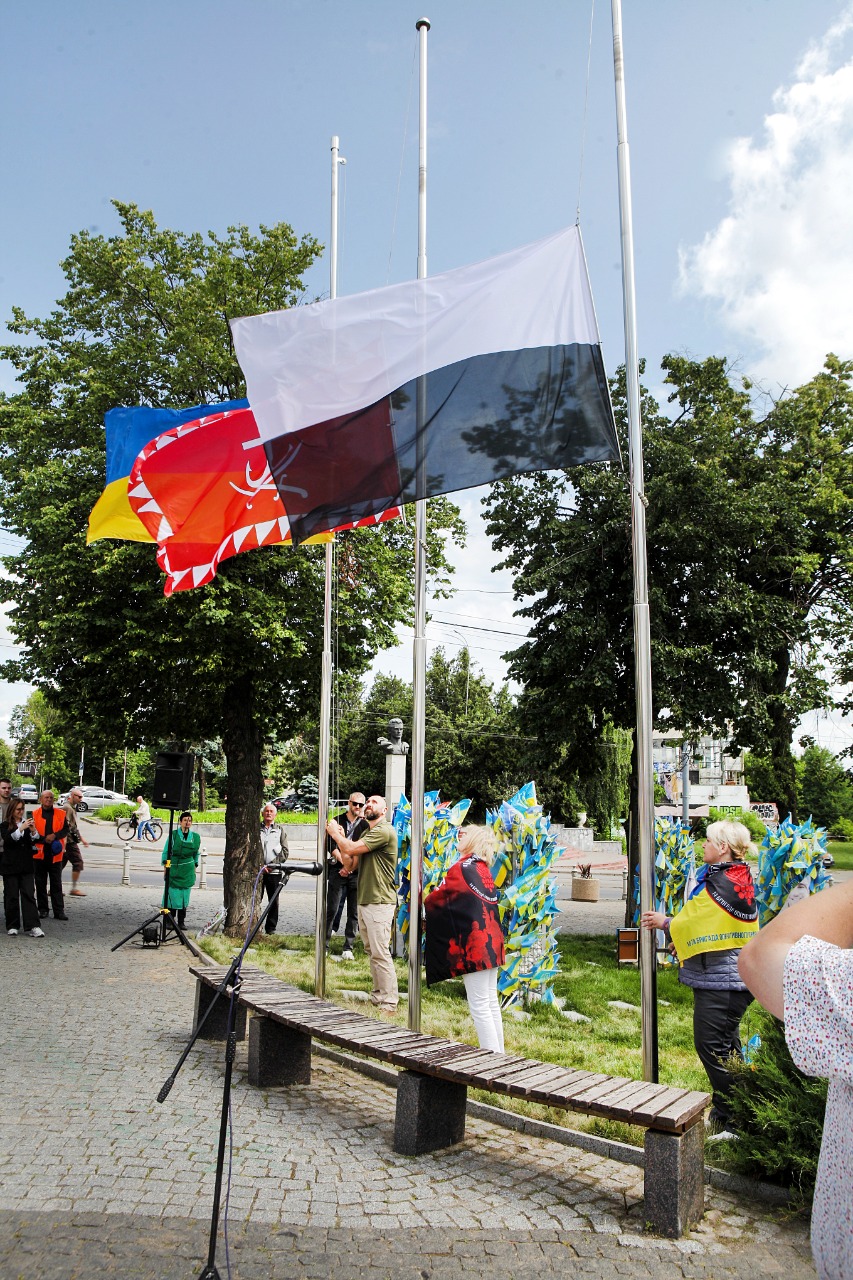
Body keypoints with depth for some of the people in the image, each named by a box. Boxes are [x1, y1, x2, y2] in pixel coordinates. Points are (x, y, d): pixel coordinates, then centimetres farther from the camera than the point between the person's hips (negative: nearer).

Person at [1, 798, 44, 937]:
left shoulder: (27, 823, 10)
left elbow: (34, 842, 5)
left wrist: (33, 831, -14)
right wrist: (21, 829, -25)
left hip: (26, 866, 2)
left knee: (29, 895, -5)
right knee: (11, 896, 3)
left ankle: (32, 927, -8)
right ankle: (12, 926, 14)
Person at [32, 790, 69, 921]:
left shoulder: (61, 814, 6)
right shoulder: (34, 814, 0)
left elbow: (66, 830, 4)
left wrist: (55, 835, -13)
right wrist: (44, 839, -14)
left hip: (55, 853, 1)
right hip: (39, 853, 0)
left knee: (56, 884, 2)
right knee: (40, 883, 7)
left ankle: (59, 911, 3)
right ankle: (42, 909, 17)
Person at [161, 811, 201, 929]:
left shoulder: (196, 837, 6)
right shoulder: (173, 835, -3)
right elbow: (166, 851, 1)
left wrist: (195, 866, 14)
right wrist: (165, 866, -3)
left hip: (187, 870, 3)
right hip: (173, 868, -3)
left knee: (184, 896, 5)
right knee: (172, 894, -4)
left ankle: (181, 922, 12)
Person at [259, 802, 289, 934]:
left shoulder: (280, 830, 12)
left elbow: (285, 851, 7)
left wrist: (272, 864, -5)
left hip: (274, 871, 1)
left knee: (274, 901, 1)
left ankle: (271, 927, 9)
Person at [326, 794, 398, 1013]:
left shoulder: (384, 831, -13)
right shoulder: (365, 834, 19)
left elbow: (351, 848, -18)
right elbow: (350, 865, 15)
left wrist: (335, 833, 0)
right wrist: (340, 838, 5)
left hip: (379, 902, -10)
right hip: (364, 901, 10)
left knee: (380, 953, -9)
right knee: (371, 952, 14)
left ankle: (389, 1003, -3)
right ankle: (378, 996, 23)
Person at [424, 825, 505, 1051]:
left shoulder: (461, 868, -12)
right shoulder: (484, 870, 11)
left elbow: (435, 899, -7)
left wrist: (423, 903, 15)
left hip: (473, 946, -8)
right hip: (491, 942, 8)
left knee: (479, 1005, -3)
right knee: (491, 1002, 15)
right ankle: (498, 1052, 22)